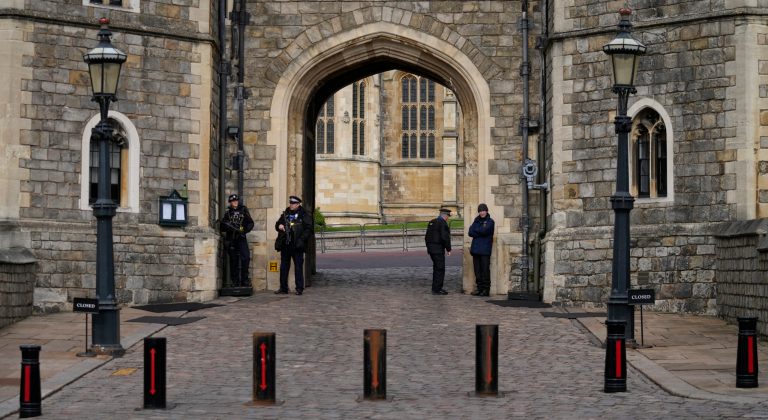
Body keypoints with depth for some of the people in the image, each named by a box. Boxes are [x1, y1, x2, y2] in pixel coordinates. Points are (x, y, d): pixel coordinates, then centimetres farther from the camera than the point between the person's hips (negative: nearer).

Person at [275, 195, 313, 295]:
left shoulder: (304, 215, -1)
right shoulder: (285, 214, 14)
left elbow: (308, 229, -6)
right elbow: (277, 225, 23)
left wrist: (301, 239, -15)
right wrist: (279, 226, -1)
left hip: (297, 246, -5)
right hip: (285, 245, 5)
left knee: (298, 267, -1)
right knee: (284, 267, 7)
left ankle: (299, 288, 4)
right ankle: (283, 288, 14)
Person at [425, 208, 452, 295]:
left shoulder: (431, 222, 14)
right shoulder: (443, 223, -13)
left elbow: (427, 236, 17)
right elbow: (445, 237, -19)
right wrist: (449, 249, -10)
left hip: (431, 248, 9)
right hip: (438, 249, -9)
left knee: (436, 268, 17)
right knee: (440, 269, -4)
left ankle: (436, 288, 22)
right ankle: (437, 289, -4)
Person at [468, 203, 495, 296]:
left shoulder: (490, 222, 0)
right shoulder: (476, 221, 17)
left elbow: (484, 231, -16)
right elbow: (470, 233, 5)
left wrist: (475, 230, 0)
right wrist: (480, 233, -10)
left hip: (485, 250, -6)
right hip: (476, 249, 6)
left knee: (485, 269, -7)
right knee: (477, 270, 7)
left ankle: (486, 289, -4)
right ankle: (480, 288, 13)